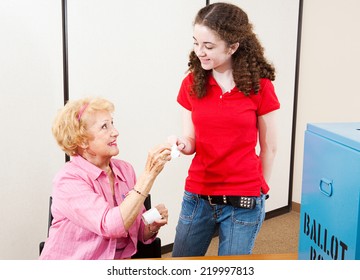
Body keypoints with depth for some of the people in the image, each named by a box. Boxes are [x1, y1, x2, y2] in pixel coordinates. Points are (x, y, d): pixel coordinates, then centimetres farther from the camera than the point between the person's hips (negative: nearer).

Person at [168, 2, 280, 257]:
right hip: (197, 197, 3)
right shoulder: (192, 83, -1)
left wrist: (260, 189, 9)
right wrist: (180, 144, -19)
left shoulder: (260, 86, -8)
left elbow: (269, 147, 1)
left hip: (243, 204, -2)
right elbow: (192, 141, 3)